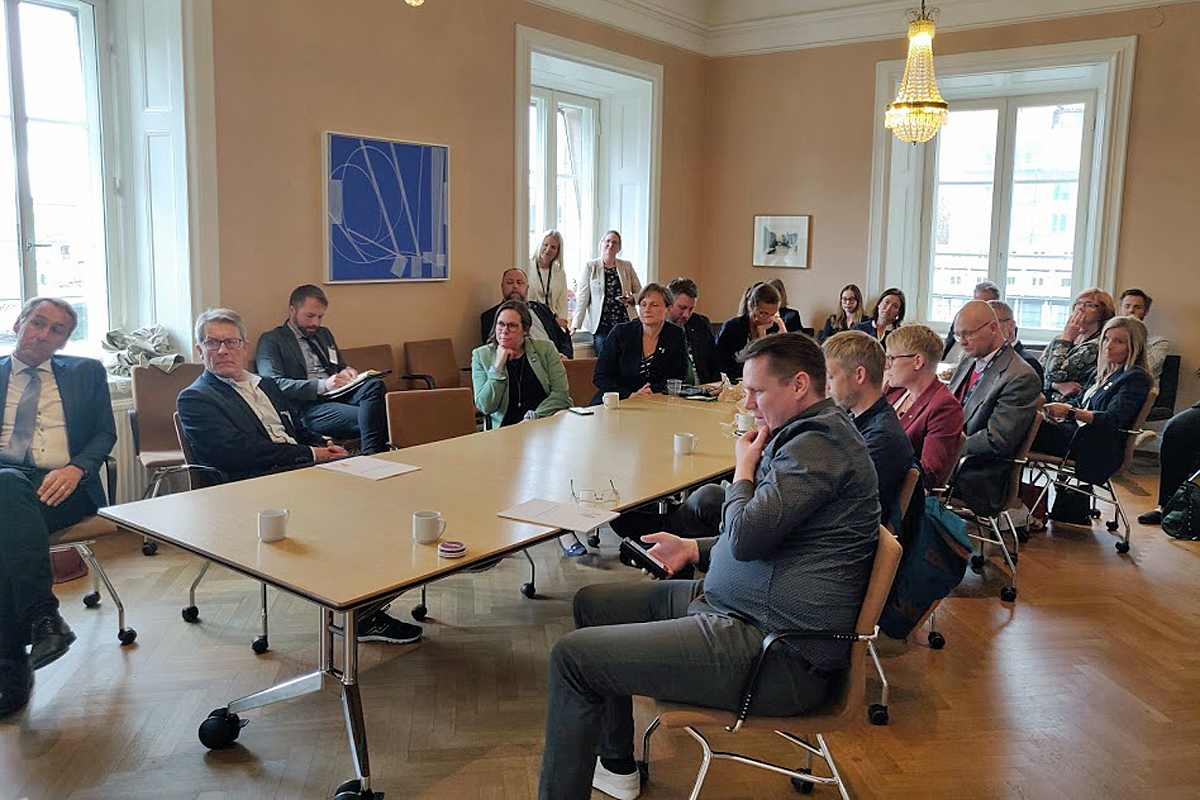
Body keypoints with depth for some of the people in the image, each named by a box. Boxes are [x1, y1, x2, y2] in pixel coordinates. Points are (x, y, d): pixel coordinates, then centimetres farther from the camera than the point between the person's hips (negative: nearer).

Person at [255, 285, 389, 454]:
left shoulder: (324, 334, 27)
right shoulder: (271, 340, 4)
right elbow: (274, 384, -10)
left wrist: (347, 372, 7)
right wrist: (322, 385, -21)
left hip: (338, 395, 7)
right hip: (307, 407, -7)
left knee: (375, 384, -28)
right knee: (365, 418, -33)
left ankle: (370, 455, -34)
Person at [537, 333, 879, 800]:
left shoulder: (818, 444, -18)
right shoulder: (809, 434, 16)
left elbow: (745, 537, -25)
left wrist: (744, 469, -7)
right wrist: (695, 549, 14)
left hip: (779, 657, -12)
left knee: (573, 656, -14)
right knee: (592, 602, 18)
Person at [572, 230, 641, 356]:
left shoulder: (627, 267, 12)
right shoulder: (590, 267, 6)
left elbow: (640, 293, 15)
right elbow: (582, 298, 1)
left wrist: (631, 298, -9)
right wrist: (575, 325, -5)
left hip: (625, 322, 2)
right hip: (601, 325, -2)